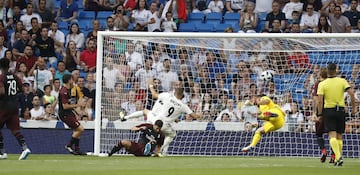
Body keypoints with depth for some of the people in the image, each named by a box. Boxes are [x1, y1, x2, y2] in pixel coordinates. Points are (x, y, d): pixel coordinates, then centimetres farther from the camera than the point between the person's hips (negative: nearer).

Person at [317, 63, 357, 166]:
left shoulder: (322, 84, -4)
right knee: (339, 136, 13)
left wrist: (319, 114, -3)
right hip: (341, 110, 2)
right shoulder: (342, 81, 0)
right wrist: (354, 107, -1)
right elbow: (351, 94, -9)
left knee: (332, 135, -8)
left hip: (328, 110, -2)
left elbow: (319, 101, -10)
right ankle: (338, 158, 16)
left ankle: (338, 157, -26)